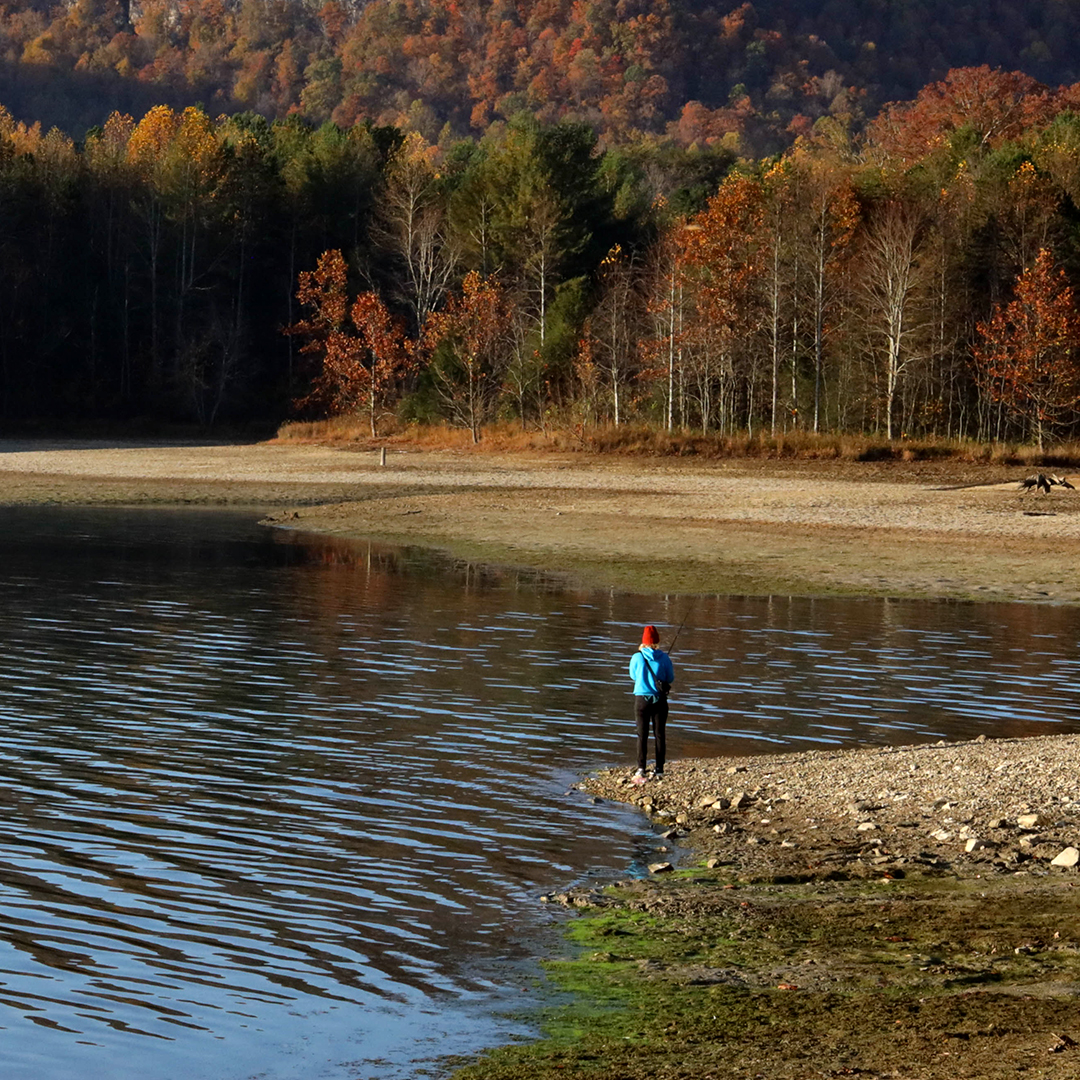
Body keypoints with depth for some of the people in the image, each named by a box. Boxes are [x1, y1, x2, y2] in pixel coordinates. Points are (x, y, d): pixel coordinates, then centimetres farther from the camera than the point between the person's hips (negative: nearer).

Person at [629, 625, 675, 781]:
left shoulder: (637, 657, -7)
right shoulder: (664, 658, -5)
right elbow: (670, 679, 3)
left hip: (642, 699, -1)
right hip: (660, 700, 1)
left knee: (642, 735, 1)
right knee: (659, 734, 9)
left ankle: (641, 769, -8)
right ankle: (659, 769, 11)